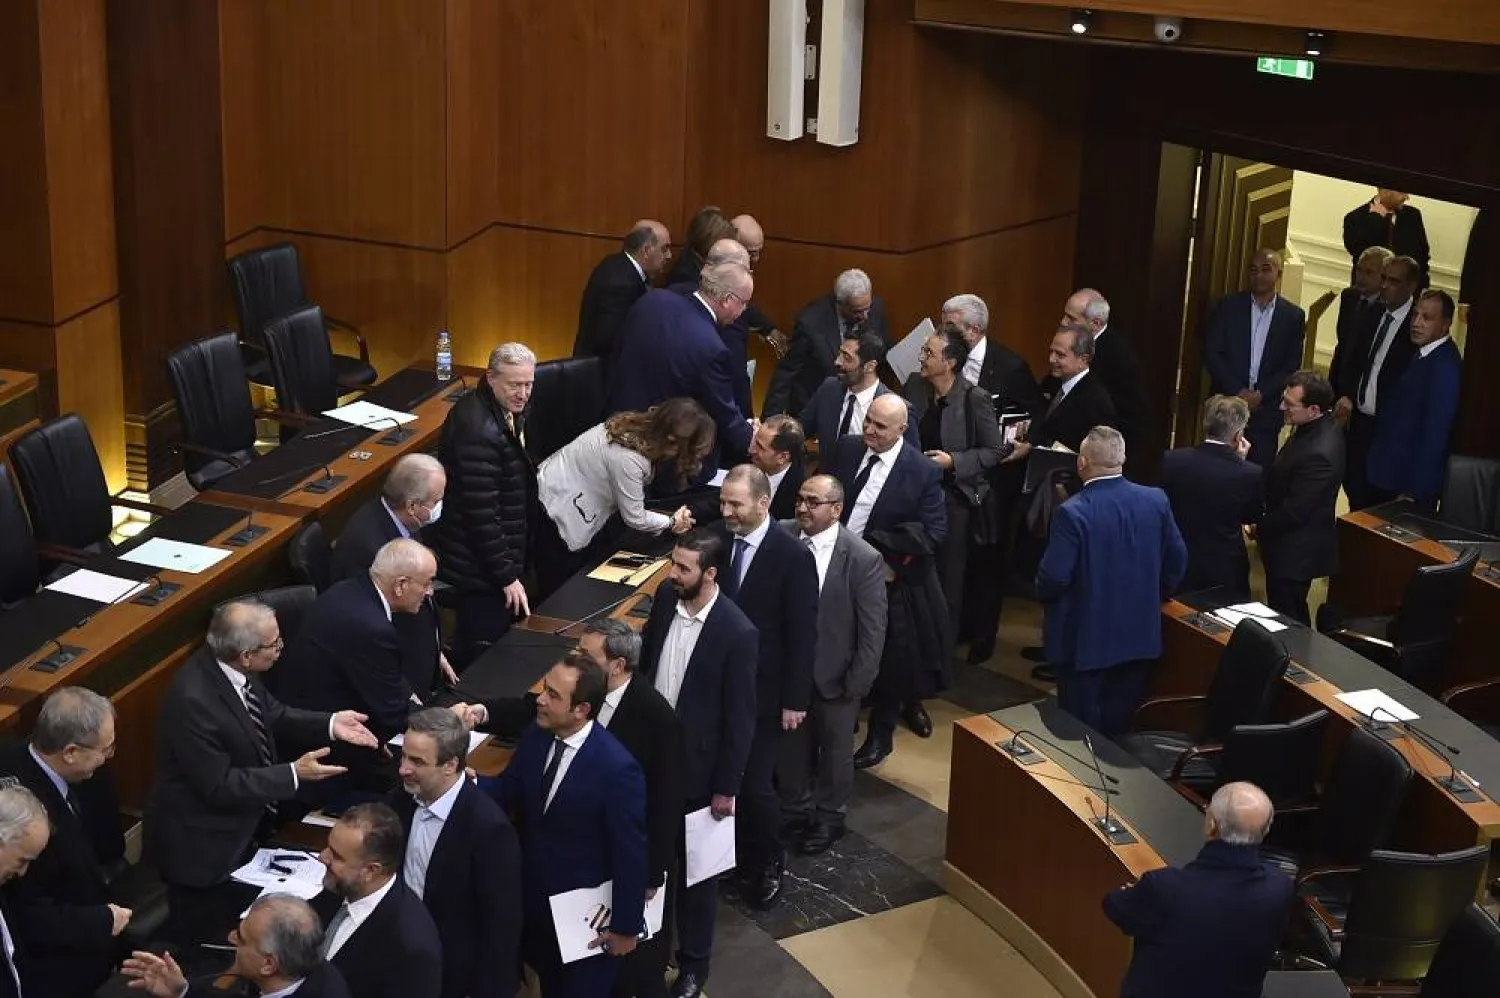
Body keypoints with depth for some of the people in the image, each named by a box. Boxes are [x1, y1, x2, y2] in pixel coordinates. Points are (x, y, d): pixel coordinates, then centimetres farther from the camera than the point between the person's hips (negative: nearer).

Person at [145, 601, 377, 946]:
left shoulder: (232, 667, -11)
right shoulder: (193, 700, -34)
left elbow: (273, 716, 6)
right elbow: (219, 785, -28)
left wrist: (330, 724, -9)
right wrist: (294, 774, -26)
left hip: (244, 825, 8)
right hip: (204, 843, -8)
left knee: (236, 924, 24)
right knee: (202, 933, 13)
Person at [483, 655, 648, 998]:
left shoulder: (616, 768, -30)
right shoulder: (536, 736, -10)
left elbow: (630, 851, -22)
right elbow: (509, 791, 3)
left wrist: (626, 925, -14)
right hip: (533, 894, 6)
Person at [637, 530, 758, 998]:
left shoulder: (737, 633, -24)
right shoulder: (665, 597, -7)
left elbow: (740, 718, -16)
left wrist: (727, 787, -11)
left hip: (697, 767, -5)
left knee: (696, 868, 13)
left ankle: (694, 960, 32)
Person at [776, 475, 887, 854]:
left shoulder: (864, 559, -20)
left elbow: (873, 628, -13)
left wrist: (856, 683, -12)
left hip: (835, 674, -3)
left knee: (834, 749, 18)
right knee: (790, 744, 21)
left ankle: (829, 817, 39)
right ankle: (795, 808, 43)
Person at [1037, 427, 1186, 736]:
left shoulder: (1073, 513, -21)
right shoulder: (1156, 501, -5)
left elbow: (1054, 577, -20)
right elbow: (1177, 560, 4)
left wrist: (1043, 594, 3)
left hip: (1084, 640, -5)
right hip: (1140, 635, 5)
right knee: (1121, 728, 16)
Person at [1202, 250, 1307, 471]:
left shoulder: (1293, 316, 6)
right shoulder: (1228, 306, 4)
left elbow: (1292, 366, 3)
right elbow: (1211, 353, 0)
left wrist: (1260, 394, -9)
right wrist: (1238, 392, -9)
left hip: (1266, 410, 0)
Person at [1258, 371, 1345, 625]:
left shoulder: (1318, 453, -33)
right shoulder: (1319, 427, -3)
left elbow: (1294, 511, -25)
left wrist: (1260, 527, -9)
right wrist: (1266, 520, 6)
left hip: (1296, 552, -9)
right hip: (1293, 543, 9)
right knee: (1292, 615, 23)